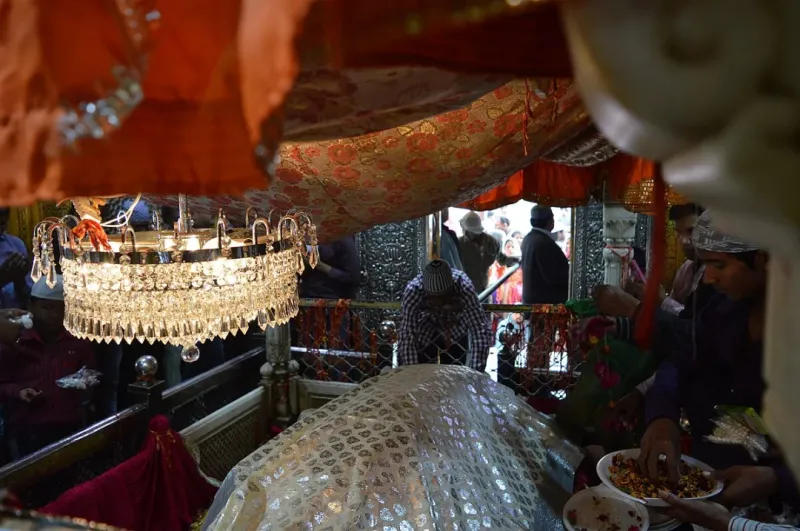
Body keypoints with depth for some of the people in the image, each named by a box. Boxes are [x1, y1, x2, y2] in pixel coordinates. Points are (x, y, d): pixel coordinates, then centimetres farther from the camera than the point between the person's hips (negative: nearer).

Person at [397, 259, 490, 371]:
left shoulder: (464, 287, -37)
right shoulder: (413, 291, -37)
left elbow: (481, 331, -36)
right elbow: (406, 336, -34)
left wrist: (475, 373, -40)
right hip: (424, 331, 0)